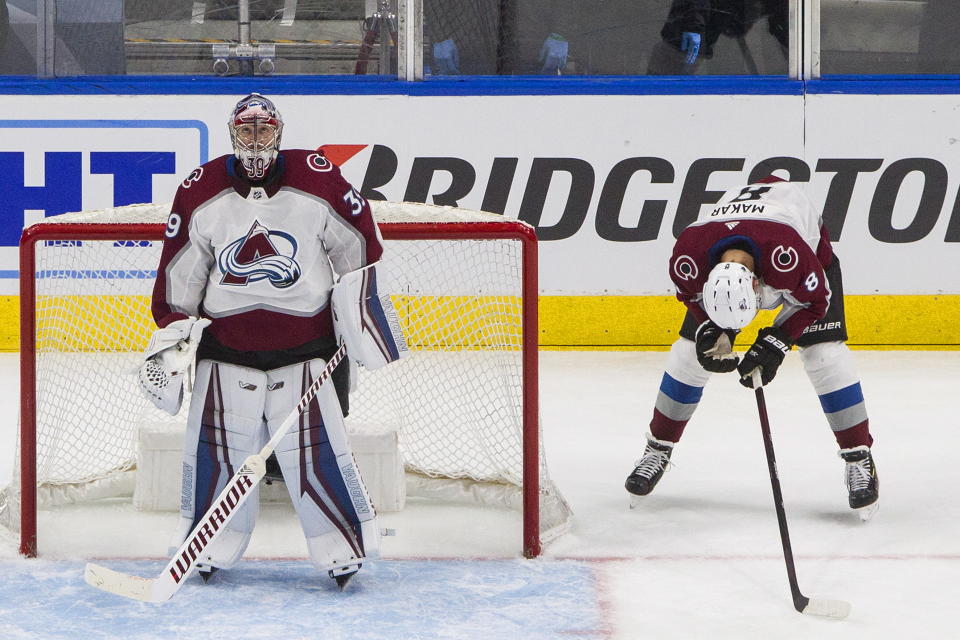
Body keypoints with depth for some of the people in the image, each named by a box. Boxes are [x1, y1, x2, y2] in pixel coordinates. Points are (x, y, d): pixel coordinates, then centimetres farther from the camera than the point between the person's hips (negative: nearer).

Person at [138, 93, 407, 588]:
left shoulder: (319, 180, -4)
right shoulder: (200, 191, 0)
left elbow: (359, 242, 8)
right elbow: (178, 271, 7)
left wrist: (360, 299, 6)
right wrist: (171, 333, 3)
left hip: (305, 343, -1)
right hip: (226, 341, 2)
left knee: (315, 446, -6)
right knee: (215, 445, 0)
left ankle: (344, 547, 6)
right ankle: (209, 546, 17)